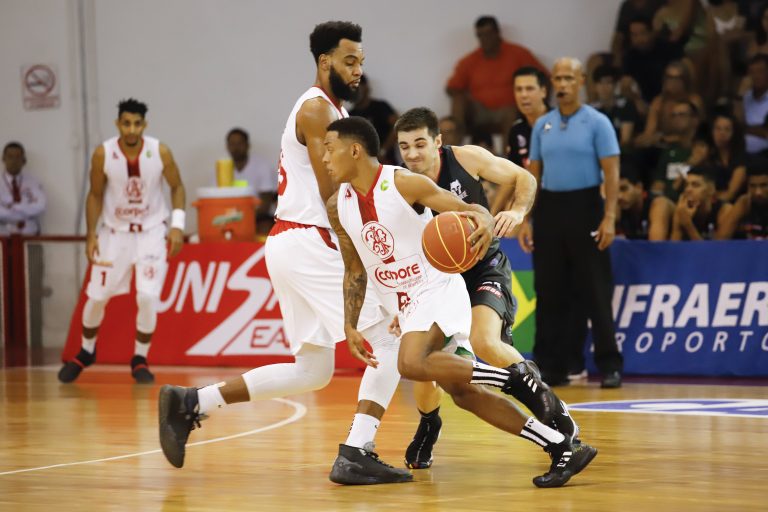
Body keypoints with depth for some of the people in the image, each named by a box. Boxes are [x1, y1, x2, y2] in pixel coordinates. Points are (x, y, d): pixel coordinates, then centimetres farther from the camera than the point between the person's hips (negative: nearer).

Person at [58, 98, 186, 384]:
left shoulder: (160, 152, -17)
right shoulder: (103, 154, -15)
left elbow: (177, 187, -1)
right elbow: (95, 195, -1)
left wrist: (177, 226, -12)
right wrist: (91, 235, -8)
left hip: (151, 231, -1)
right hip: (114, 232, 1)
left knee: (148, 297, -14)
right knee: (97, 297, 5)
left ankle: (140, 360, 6)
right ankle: (86, 352, 31)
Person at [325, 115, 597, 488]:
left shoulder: (405, 183, -15)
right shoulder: (338, 206, 3)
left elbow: (469, 210, -15)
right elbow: (354, 270, 14)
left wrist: (484, 223, -39)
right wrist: (350, 327, 8)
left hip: (439, 291, -7)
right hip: (404, 307, 7)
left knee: (412, 363, -32)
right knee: (464, 393, 2)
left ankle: (518, 377, -19)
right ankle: (563, 449, 6)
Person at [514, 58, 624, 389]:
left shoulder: (596, 123, -3)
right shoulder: (542, 126, 11)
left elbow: (611, 172, -8)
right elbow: (533, 175, 13)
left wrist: (609, 218, -17)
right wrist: (525, 220, 7)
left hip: (584, 207, -5)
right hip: (548, 209, 5)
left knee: (596, 292, -5)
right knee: (549, 292, 6)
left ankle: (609, 365, -1)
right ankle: (549, 366, 12)